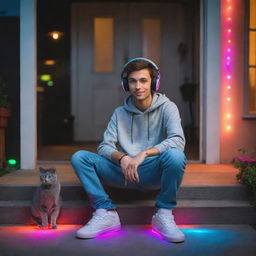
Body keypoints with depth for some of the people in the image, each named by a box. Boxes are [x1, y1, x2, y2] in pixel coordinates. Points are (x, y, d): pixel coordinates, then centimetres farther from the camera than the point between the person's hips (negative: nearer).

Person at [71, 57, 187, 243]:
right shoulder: (120, 113, 9)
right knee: (79, 157, -11)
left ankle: (164, 215, -17)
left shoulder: (166, 108, -2)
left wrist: (144, 153, -31)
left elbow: (178, 140, -19)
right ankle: (106, 213, -13)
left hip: (154, 172, -3)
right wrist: (122, 158, -22)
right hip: (126, 172, 3)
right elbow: (104, 146, 1)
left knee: (175, 155, -36)